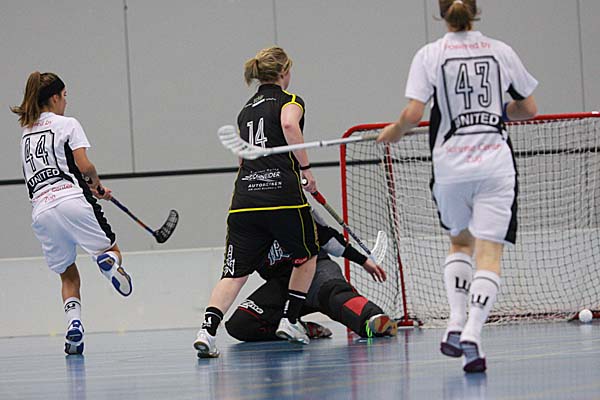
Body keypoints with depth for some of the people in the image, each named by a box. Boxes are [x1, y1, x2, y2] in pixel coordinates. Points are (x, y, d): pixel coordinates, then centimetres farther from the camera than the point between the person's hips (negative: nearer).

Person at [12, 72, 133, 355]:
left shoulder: (26, 133, 23)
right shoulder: (67, 124, 5)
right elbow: (85, 166, -5)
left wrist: (90, 187, 25)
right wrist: (97, 185, 16)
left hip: (40, 208, 4)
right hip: (71, 201, -4)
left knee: (68, 275, 16)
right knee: (112, 250, 9)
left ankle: (74, 322, -8)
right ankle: (108, 260, -29)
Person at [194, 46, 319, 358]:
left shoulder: (246, 110, 25)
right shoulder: (290, 101, 5)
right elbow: (289, 124, -18)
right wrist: (305, 166, -10)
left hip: (244, 200, 5)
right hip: (283, 194, -5)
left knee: (235, 272, 0)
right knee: (306, 255, 21)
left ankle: (207, 331, -19)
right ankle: (289, 320, 17)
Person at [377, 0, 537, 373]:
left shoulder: (429, 55, -2)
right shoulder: (502, 51, 4)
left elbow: (413, 114, -9)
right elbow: (529, 108, 11)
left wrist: (394, 132, 11)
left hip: (450, 164, 1)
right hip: (496, 163, -1)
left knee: (460, 241, 23)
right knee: (489, 254, -3)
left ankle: (456, 324, 6)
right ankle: (472, 333, -21)